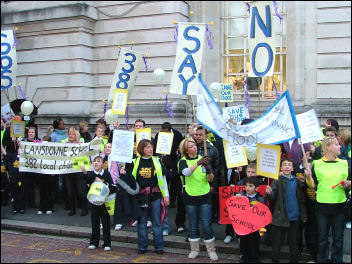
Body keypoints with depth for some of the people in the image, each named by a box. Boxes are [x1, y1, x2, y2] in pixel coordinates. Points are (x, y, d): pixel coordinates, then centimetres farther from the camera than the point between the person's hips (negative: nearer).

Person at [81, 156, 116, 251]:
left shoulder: (106, 174, -1)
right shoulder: (90, 174, 0)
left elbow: (112, 187, -6)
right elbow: (87, 180, -23)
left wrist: (102, 183, -21)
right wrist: (84, 172, -44)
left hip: (105, 202, -1)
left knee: (106, 223, 3)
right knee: (95, 223, 11)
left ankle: (107, 244, 11)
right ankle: (94, 242, 23)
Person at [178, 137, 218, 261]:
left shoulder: (202, 158, 4)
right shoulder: (183, 161, -3)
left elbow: (211, 179, 1)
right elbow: (186, 172, -26)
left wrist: (208, 170, -20)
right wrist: (198, 163, -40)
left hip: (204, 196, 1)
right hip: (190, 196, -1)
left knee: (206, 225, 0)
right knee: (193, 226, 9)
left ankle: (211, 250, 13)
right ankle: (194, 250, 25)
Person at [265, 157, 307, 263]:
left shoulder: (297, 182, 5)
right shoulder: (277, 181, -5)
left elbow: (301, 200, 11)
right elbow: (272, 198, -16)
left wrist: (303, 216, 10)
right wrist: (269, 193, -37)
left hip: (294, 218, 3)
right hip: (280, 217, -3)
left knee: (294, 244, 12)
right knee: (277, 244, 5)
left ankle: (294, 260, 25)